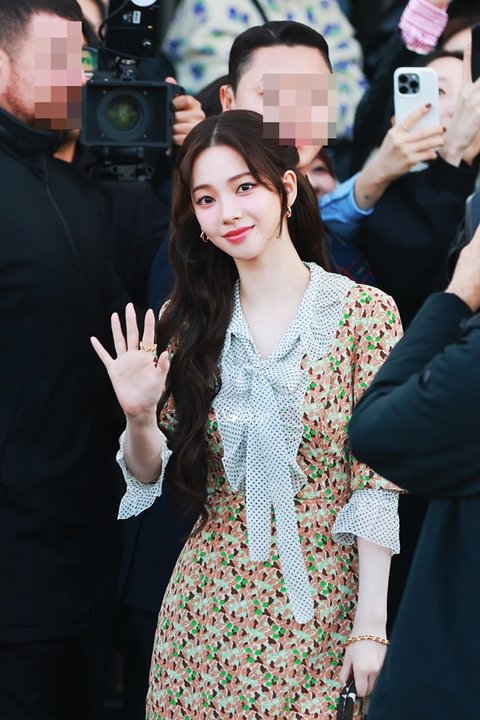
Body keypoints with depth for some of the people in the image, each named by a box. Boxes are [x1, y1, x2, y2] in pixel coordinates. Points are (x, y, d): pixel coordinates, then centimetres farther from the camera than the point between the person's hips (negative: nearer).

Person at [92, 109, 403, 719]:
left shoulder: (365, 313, -7)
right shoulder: (187, 322, 3)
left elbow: (377, 485, -8)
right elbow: (152, 475, 5)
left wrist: (371, 625, -12)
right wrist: (140, 417, -15)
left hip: (322, 603, -3)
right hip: (207, 608, 3)